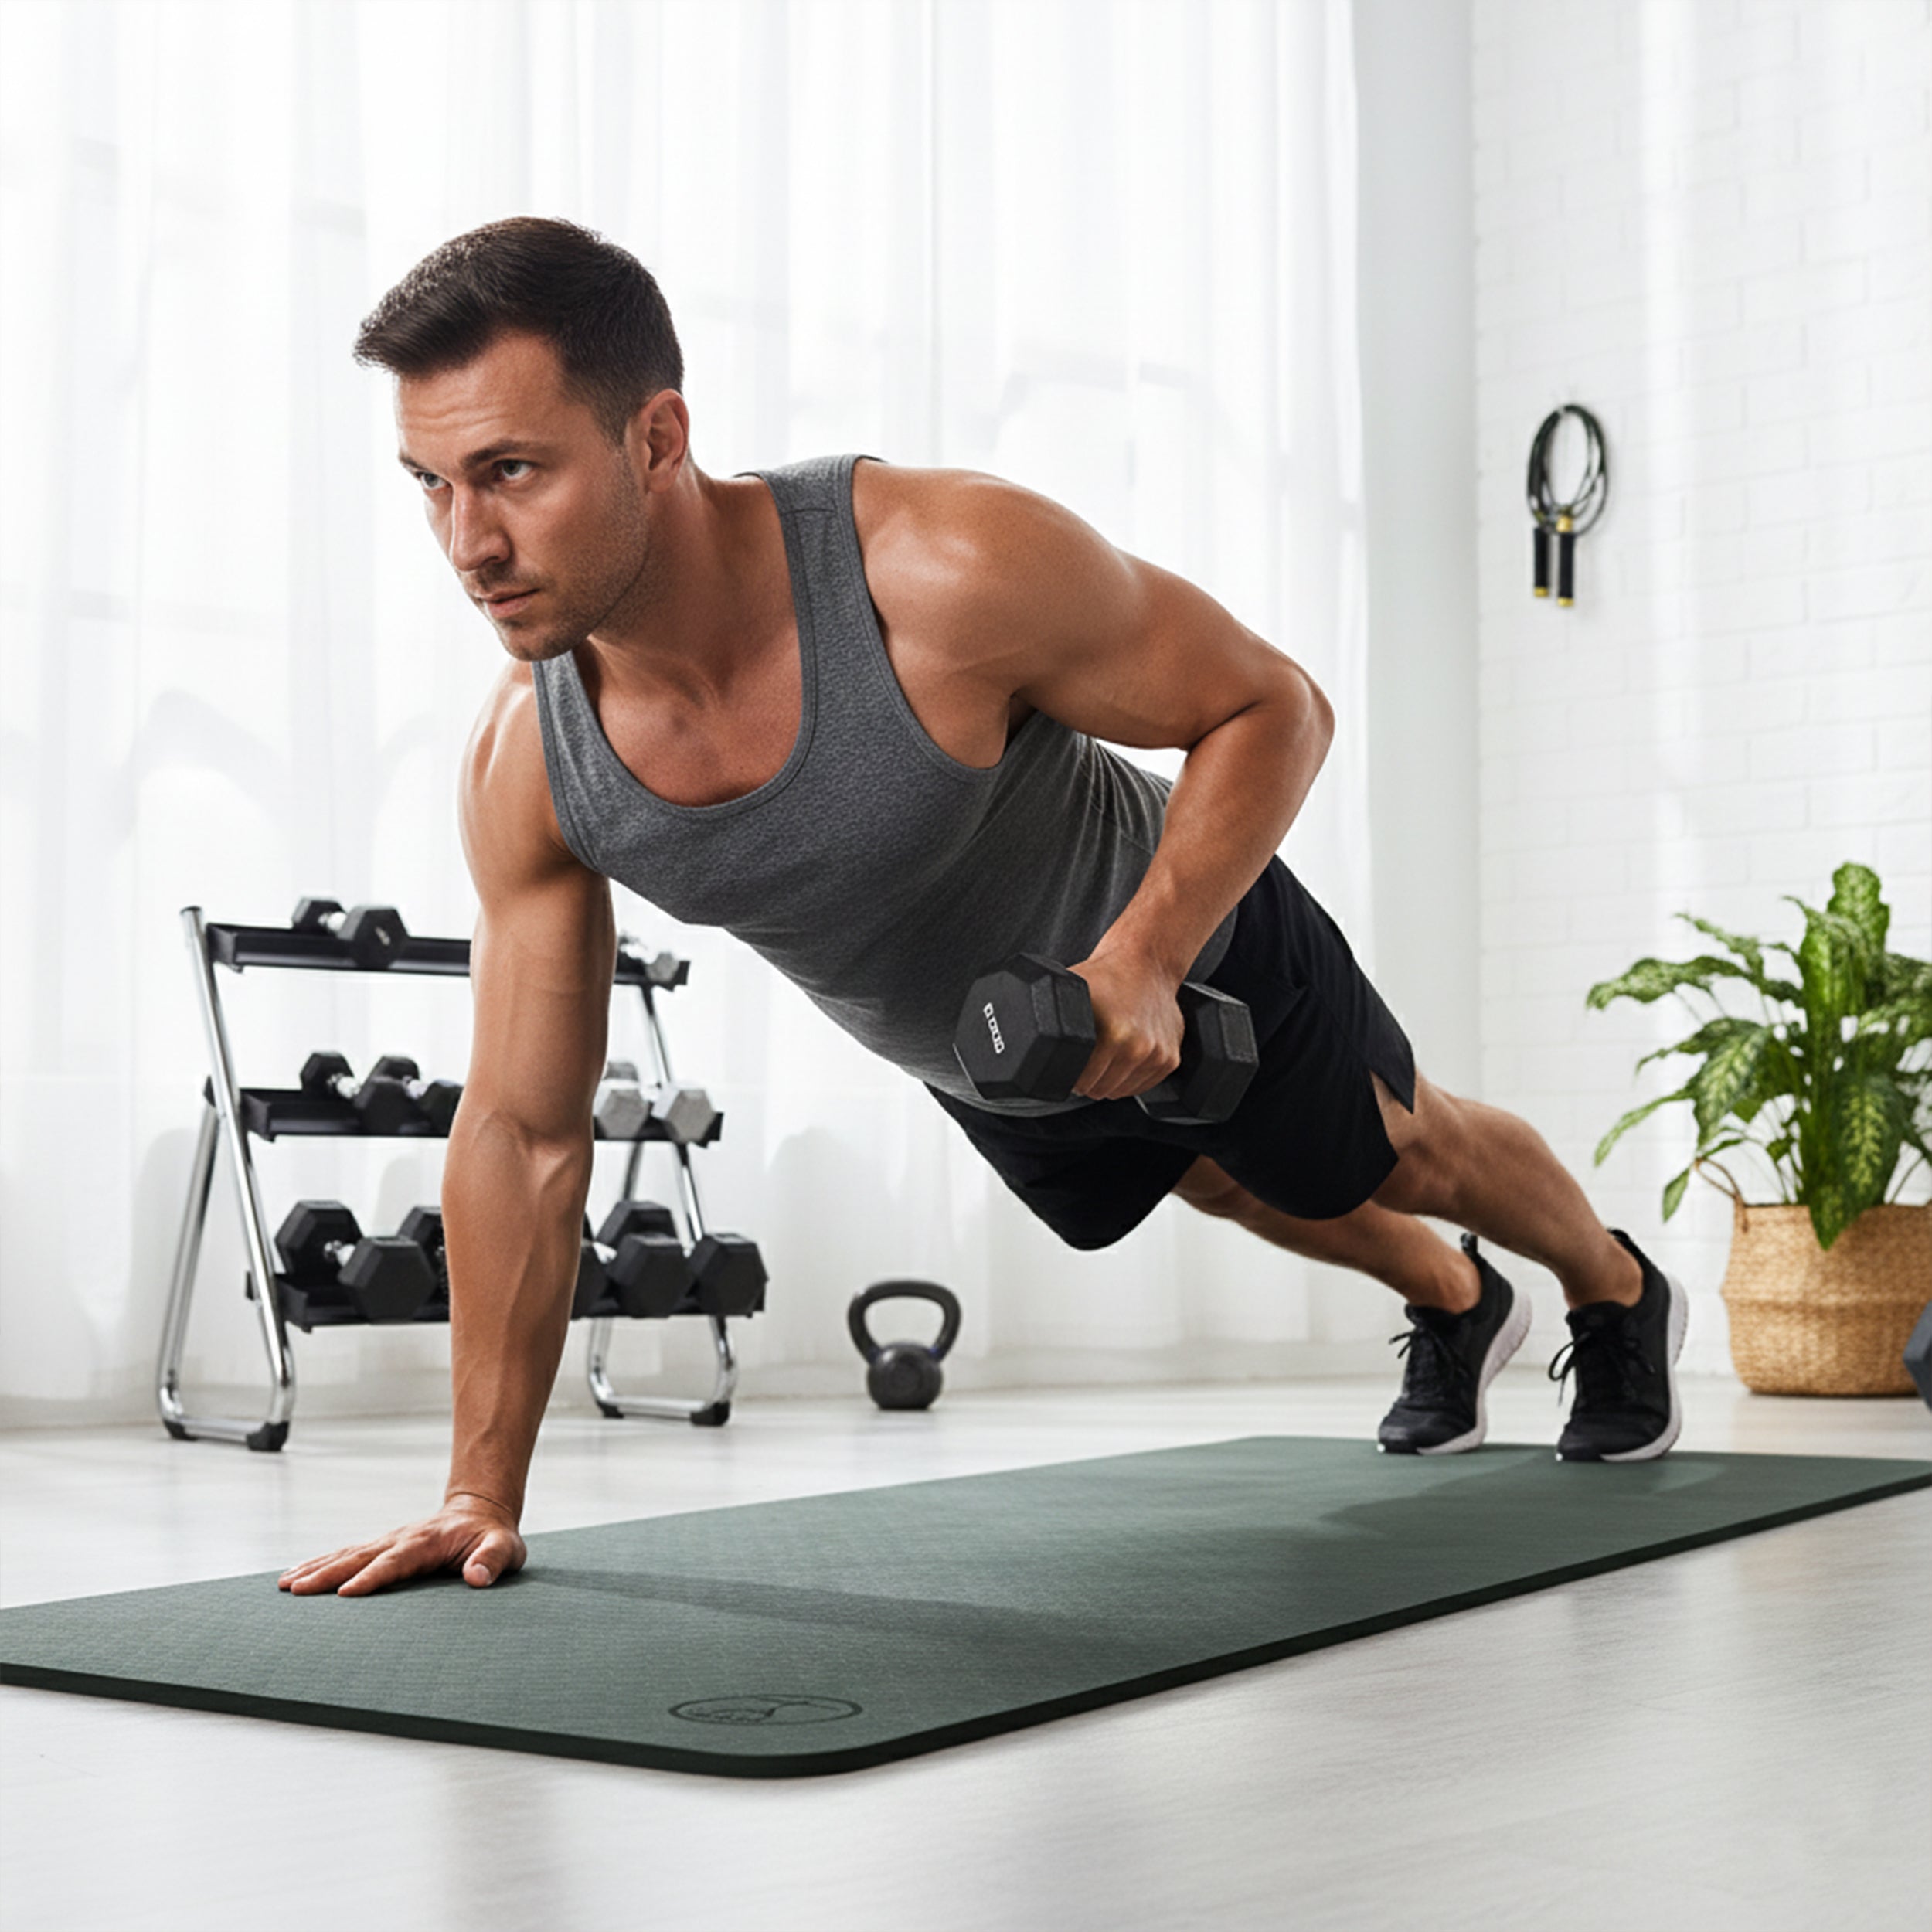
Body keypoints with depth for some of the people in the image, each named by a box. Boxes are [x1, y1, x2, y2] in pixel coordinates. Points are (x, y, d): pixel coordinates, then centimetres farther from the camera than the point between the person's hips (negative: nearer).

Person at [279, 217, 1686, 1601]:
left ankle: (1621, 1297, 60)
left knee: (1400, 1158, 25)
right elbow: (524, 1133, -19)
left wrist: (1139, 960, -42)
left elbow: (1274, 706, -28)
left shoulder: (951, 570, -44)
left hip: (1198, 945, -4)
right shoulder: (525, 769, -29)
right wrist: (484, 1490, -20)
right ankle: (1453, 1310, 67)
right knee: (1244, 1193, 32)